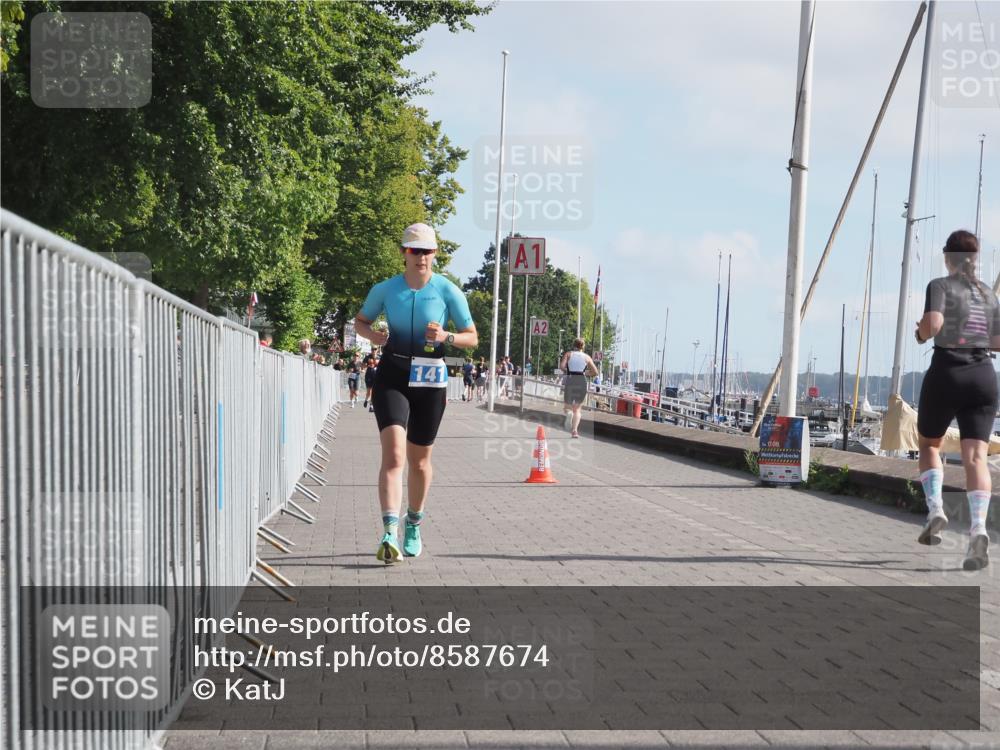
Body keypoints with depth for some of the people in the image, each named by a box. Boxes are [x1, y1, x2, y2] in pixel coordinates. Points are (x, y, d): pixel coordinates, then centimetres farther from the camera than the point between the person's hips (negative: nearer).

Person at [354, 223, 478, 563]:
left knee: (419, 460, 12)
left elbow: (472, 338, 2)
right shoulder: (385, 289, 1)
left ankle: (413, 527, 35)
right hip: (391, 377, 0)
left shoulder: (449, 292, -2)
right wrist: (372, 334, -7)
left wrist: (445, 337, -18)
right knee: (393, 453, -18)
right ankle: (389, 534, -27)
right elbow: (360, 321, 16)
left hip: (430, 381, 1)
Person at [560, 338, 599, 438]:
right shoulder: (586, 357, 10)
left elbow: (561, 366, -10)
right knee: (577, 408, 11)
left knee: (567, 407, 13)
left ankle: (569, 414, -23)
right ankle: (574, 430, -4)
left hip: (570, 380, -1)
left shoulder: (568, 354, 6)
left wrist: (567, 371, 10)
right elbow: (595, 372, 7)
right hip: (582, 381, 1)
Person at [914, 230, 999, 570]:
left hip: (946, 372, -3)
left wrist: (921, 332, 4)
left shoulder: (941, 286, 0)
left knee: (929, 444, 18)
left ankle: (935, 508, -2)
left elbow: (932, 324, -17)